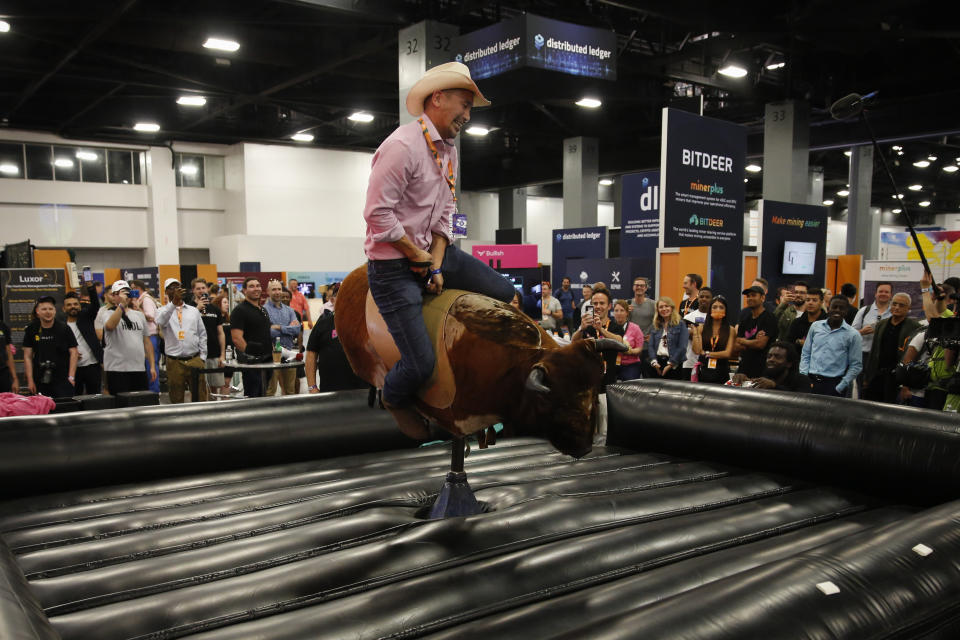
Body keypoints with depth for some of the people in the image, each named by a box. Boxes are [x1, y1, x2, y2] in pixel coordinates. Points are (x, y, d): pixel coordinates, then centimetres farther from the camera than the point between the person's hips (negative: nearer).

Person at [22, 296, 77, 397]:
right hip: (40, 381, 2)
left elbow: (73, 352, 0)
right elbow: (27, 356, 6)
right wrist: (30, 381, 1)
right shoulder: (31, 330, 5)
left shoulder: (64, 328, 0)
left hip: (62, 380, -2)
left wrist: (71, 377, -7)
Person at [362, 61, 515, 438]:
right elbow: (378, 215, -23)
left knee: (507, 295, 5)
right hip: (393, 266, -8)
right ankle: (395, 399, 23)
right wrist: (421, 259, -14)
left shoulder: (449, 151, 10)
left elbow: (444, 214, 12)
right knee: (421, 365, -12)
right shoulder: (403, 145, -19)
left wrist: (437, 264, -2)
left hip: (432, 253, 9)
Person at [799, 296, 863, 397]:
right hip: (810, 382, 2)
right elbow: (805, 354, 12)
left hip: (834, 385, -2)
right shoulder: (815, 326, 8)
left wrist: (839, 388, -7)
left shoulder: (853, 335, 0)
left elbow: (856, 365, 0)